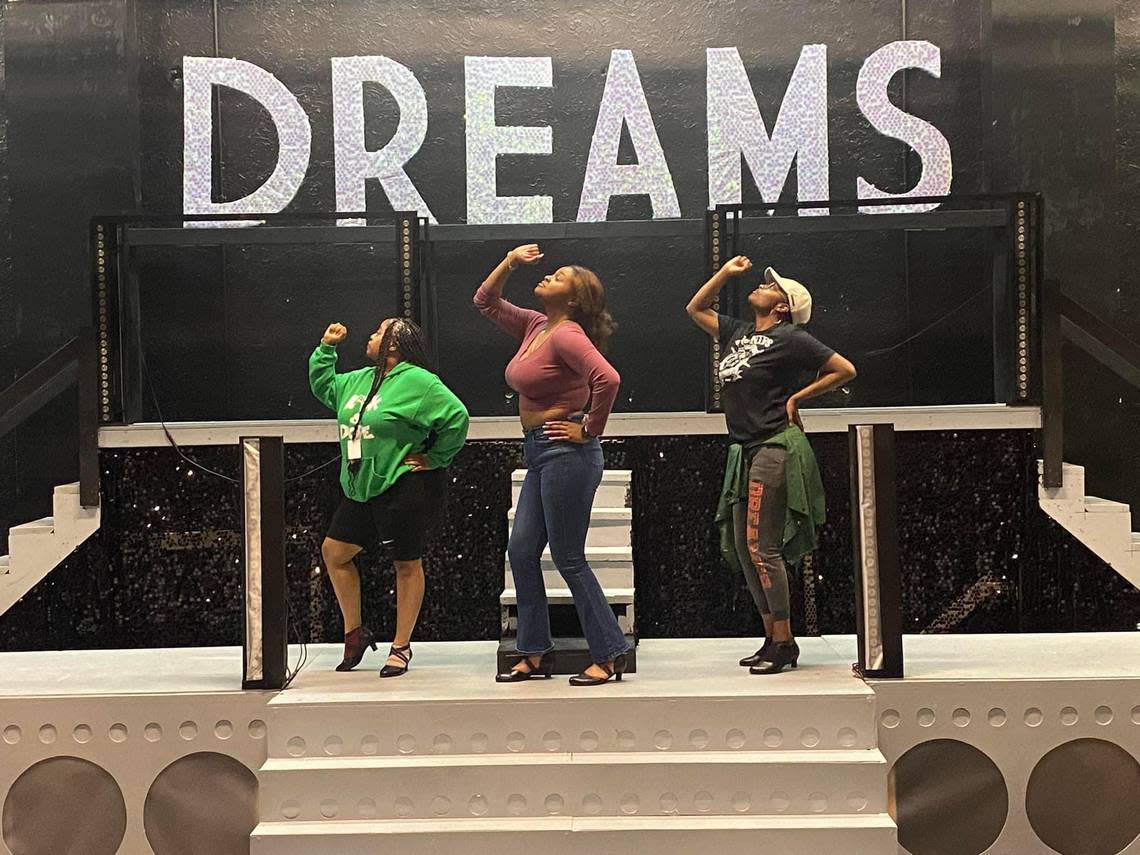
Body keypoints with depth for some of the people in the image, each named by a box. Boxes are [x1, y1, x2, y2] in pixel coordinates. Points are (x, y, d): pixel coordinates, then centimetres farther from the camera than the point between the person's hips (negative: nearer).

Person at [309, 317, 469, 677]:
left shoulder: (417, 381, -14)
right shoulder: (358, 380, 13)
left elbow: (457, 417, -19)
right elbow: (322, 386, 30)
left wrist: (434, 459, -12)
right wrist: (326, 348, 19)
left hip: (405, 487, -9)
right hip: (361, 489, 9)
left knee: (407, 564, 3)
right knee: (334, 551, 9)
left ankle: (401, 647, 12)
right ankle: (355, 632, 22)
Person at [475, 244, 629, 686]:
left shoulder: (567, 334, -15)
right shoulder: (534, 326, 12)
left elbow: (607, 378, -30)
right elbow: (486, 301, 25)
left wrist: (590, 429, -19)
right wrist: (510, 261, 12)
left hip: (566, 451, -10)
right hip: (539, 452, 10)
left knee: (568, 559, -4)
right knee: (521, 551, 10)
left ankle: (610, 656, 5)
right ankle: (534, 654, 18)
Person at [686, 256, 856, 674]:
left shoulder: (791, 339, -6)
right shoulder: (738, 333, 15)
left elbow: (846, 370, -7)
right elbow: (696, 308, 27)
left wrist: (797, 396, -6)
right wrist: (726, 272, 19)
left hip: (774, 449, -9)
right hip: (745, 451, 9)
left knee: (762, 546, -11)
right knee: (741, 548, 8)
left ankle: (784, 643, -4)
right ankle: (772, 638, 15)